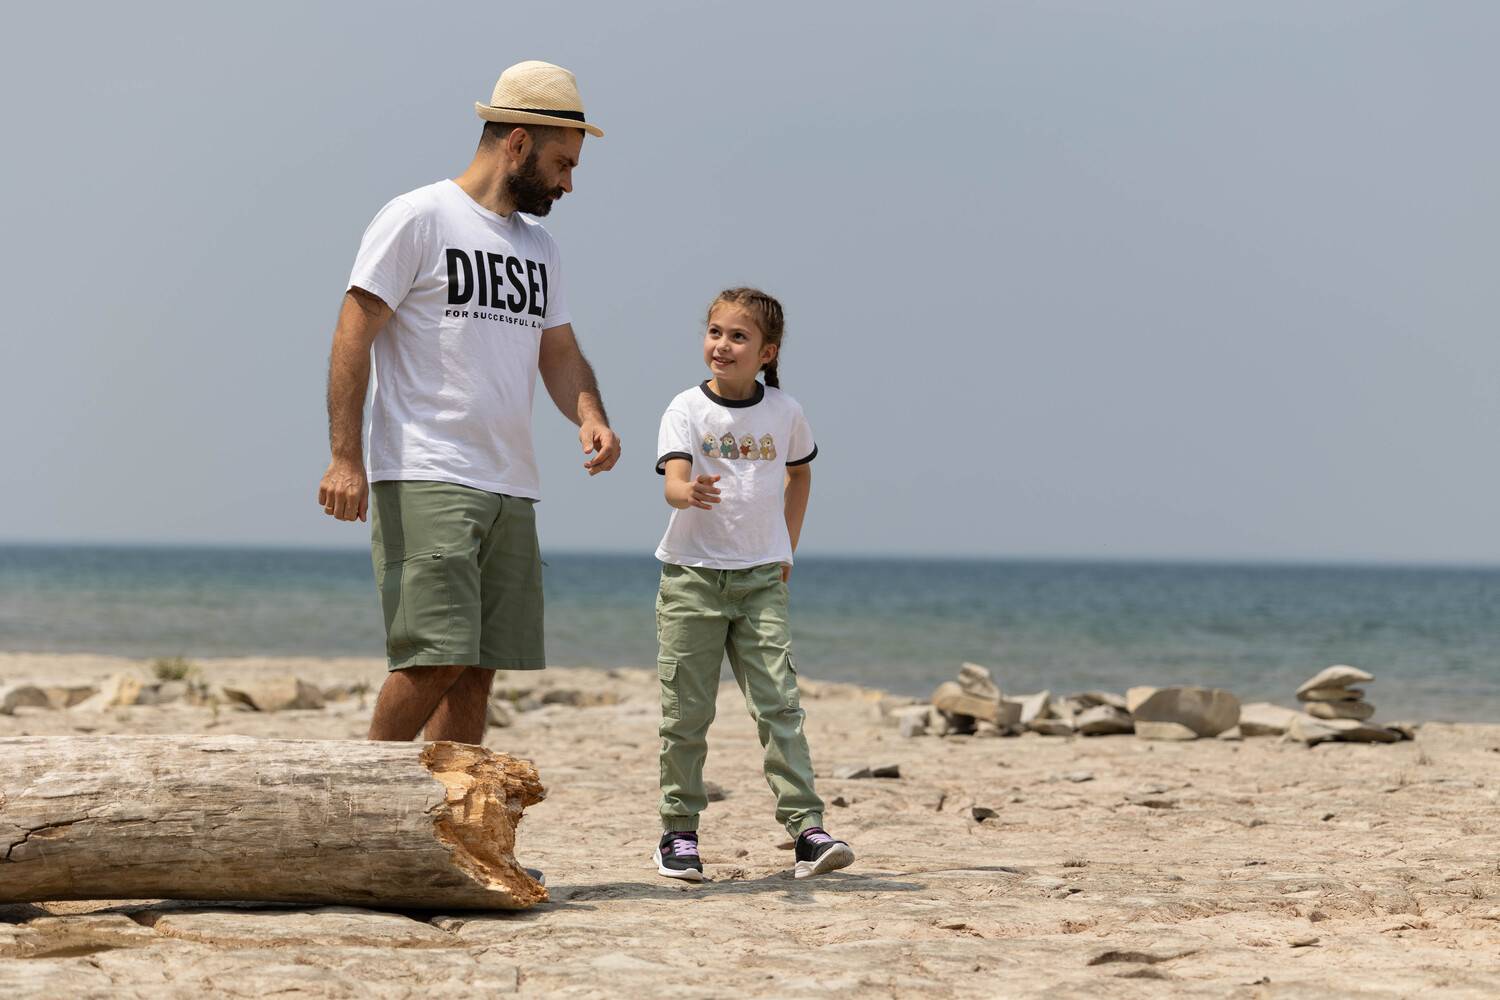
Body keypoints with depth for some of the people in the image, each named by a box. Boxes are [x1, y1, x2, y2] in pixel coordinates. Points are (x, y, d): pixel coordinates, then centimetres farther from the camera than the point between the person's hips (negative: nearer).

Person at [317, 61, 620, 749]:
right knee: (436, 657, -15)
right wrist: (344, 457, -16)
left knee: (478, 671, 5)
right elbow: (354, 334, -8)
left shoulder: (539, 248, 20)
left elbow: (559, 353, 21)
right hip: (425, 480, -8)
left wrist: (590, 417, -2)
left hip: (511, 487, 8)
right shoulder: (417, 219, -3)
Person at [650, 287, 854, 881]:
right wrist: (690, 493, -45)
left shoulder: (784, 412, 3)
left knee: (778, 704, -7)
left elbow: (799, 472, 23)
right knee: (686, 712, 1)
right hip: (692, 573, -1)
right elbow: (673, 479, -21)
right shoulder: (687, 409, -6)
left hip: (760, 578, 1)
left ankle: (807, 829, -10)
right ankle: (679, 832, 12)